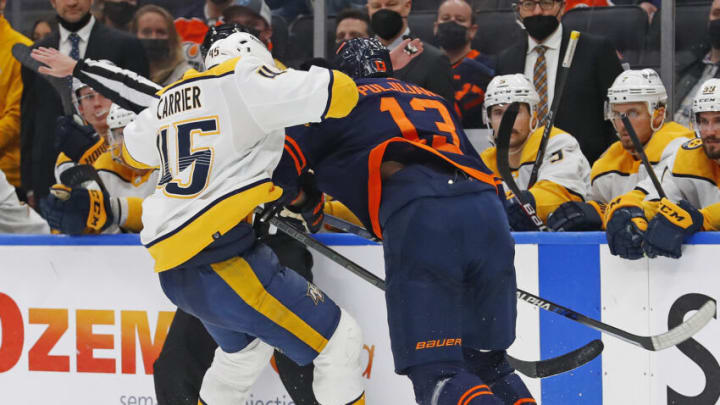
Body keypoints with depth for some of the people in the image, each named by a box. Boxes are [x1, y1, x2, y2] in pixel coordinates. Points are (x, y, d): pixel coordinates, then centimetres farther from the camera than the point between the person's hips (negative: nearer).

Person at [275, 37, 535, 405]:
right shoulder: (433, 99, 37)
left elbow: (281, 165, 17)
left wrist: (306, 204, 38)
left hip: (421, 220, -5)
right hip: (487, 211, 5)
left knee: (435, 372, -8)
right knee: (486, 362, 17)